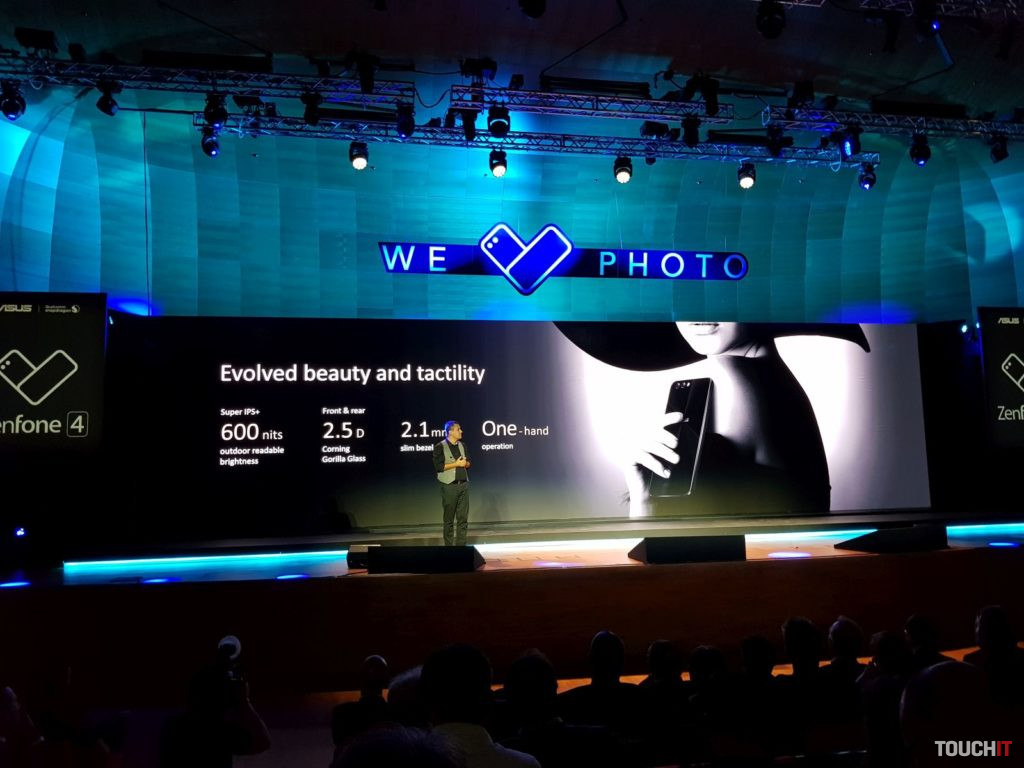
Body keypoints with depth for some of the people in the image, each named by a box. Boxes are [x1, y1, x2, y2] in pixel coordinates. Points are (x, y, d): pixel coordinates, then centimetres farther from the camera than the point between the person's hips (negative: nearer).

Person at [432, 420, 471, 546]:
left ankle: (461, 544, 12)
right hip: (449, 486, -5)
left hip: (463, 484, 5)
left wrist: (465, 463, -5)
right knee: (449, 518, 3)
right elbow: (438, 466, -14)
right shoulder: (440, 447, -6)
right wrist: (456, 464, -14)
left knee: (463, 517, 5)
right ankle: (448, 545, 10)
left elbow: (468, 463, 18)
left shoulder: (462, 445, 12)